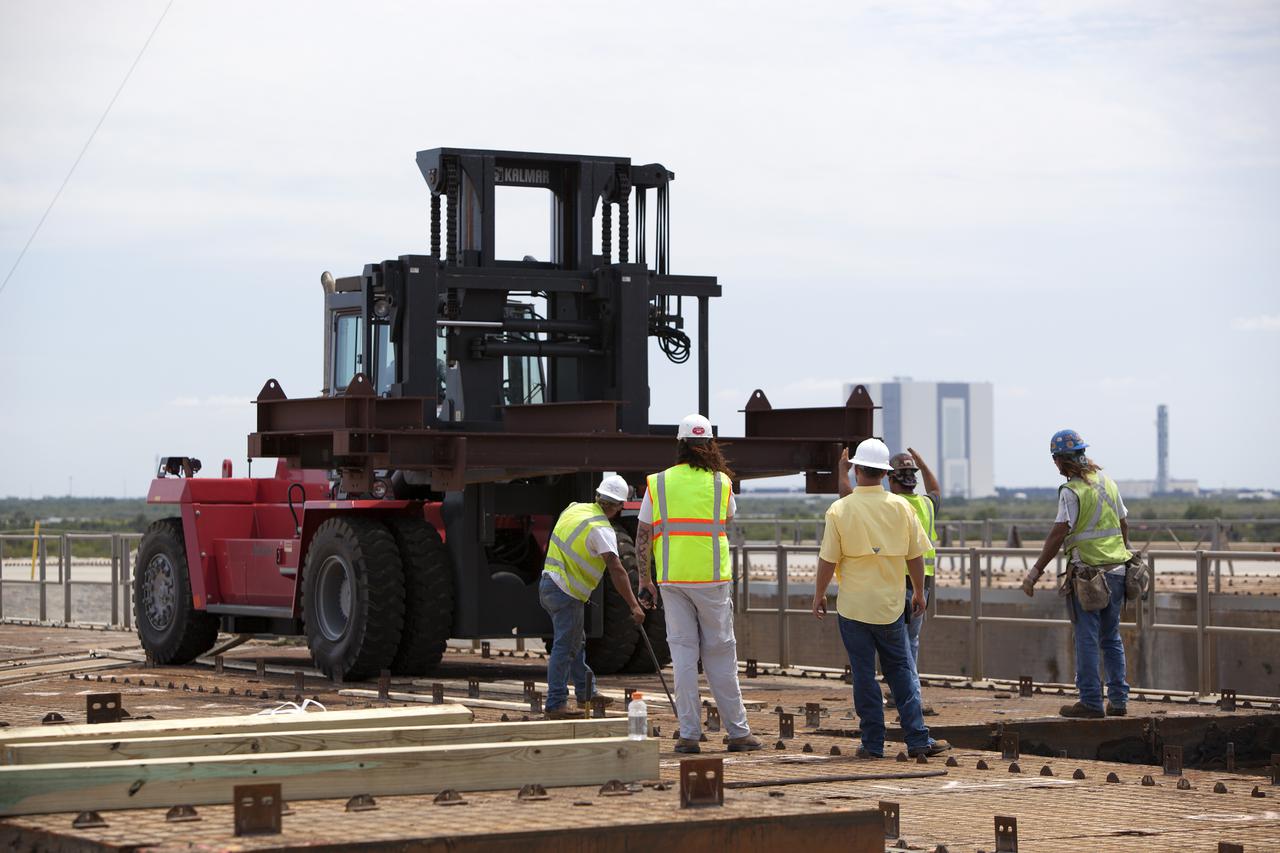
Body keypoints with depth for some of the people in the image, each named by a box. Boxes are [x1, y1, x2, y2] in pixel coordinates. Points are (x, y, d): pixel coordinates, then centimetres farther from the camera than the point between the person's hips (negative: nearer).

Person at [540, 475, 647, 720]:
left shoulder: (574, 509, 6)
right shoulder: (602, 529, -18)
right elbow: (616, 570, -26)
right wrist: (634, 605, -27)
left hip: (548, 582, 9)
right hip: (565, 592, -9)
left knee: (576, 642, 19)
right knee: (564, 647, -6)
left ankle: (586, 693, 29)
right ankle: (555, 705, -6)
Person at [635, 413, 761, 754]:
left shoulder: (658, 483, 1)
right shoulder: (721, 483, 0)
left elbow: (643, 535, 1)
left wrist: (644, 579, 8)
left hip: (673, 581, 1)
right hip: (712, 579, -1)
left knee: (682, 653, 3)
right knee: (720, 655, 6)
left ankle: (689, 734, 1)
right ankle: (738, 732, 10)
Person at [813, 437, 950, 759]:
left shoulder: (840, 510, -9)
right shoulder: (901, 507, -2)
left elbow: (828, 560, -6)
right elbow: (916, 556, 4)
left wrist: (819, 595, 8)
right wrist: (919, 592, 18)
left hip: (853, 605, -2)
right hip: (890, 603, 2)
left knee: (864, 674, 4)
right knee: (901, 670, 11)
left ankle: (873, 743, 6)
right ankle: (917, 739, 5)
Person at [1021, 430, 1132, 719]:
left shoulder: (1072, 491, -12)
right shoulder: (1107, 481, 11)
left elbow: (1059, 534, -18)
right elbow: (1123, 524, 18)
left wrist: (1036, 570, -15)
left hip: (1087, 572, -7)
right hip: (1116, 570, 7)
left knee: (1087, 638, -2)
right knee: (1111, 638, 14)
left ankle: (1091, 702, -3)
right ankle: (1118, 700, 14)